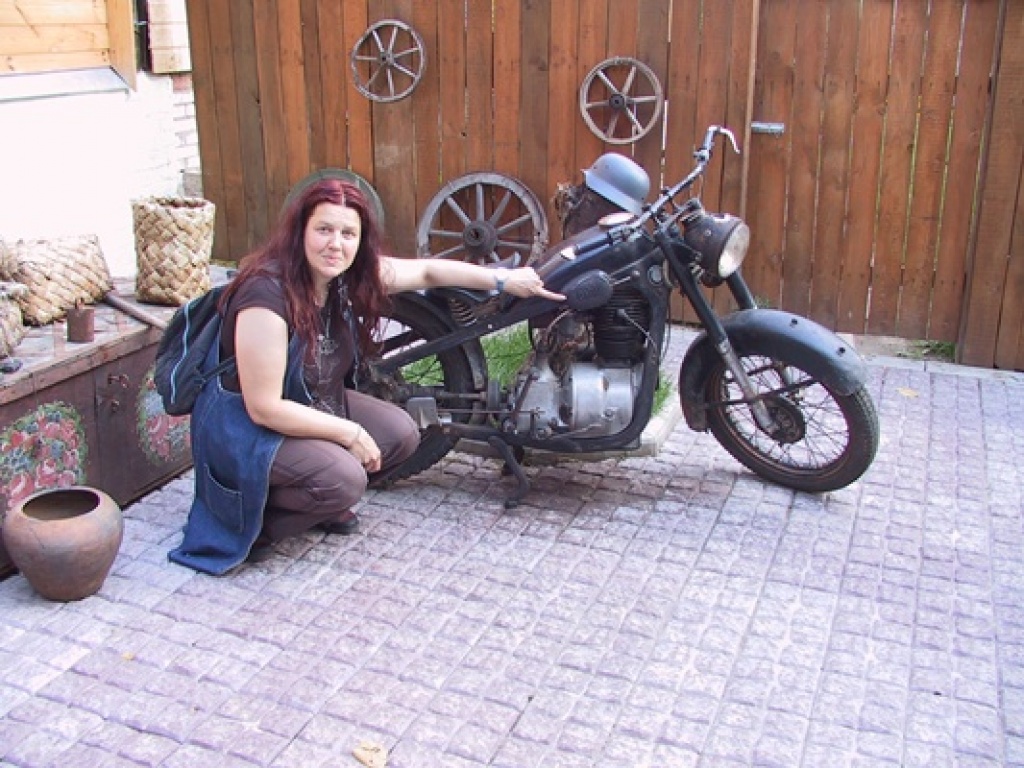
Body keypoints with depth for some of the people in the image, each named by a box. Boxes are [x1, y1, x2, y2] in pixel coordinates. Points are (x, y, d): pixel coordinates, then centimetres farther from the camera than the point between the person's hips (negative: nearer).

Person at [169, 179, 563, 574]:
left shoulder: (348, 275, -8)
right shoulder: (268, 293, -30)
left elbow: (426, 270, 4)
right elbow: (264, 408, -28)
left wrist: (504, 280, -2)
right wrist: (349, 433, -21)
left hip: (317, 403, 8)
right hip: (245, 427, -8)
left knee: (401, 434, -2)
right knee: (344, 480, -28)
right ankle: (253, 519, -3)